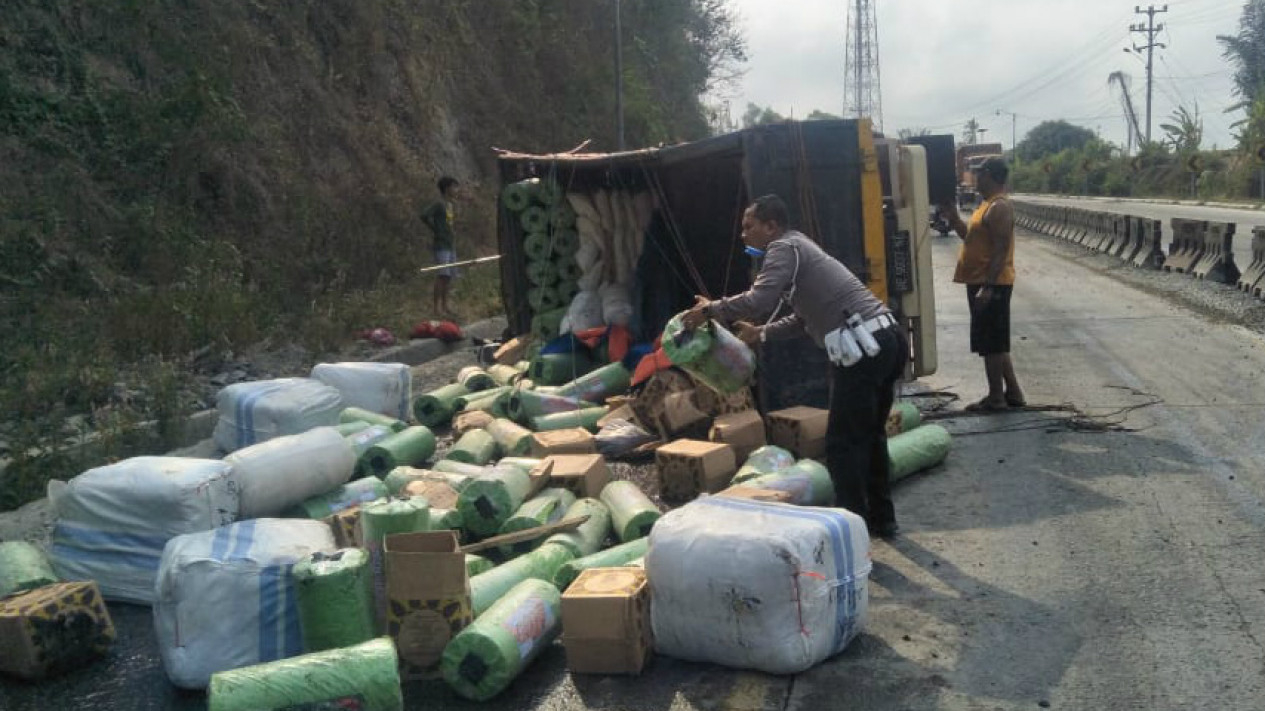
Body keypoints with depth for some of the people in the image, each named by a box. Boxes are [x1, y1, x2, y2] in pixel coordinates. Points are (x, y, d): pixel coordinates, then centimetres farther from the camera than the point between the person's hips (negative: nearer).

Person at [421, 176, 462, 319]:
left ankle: (445, 304, 18)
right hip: (441, 245, -8)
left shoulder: (452, 204, 13)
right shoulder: (438, 204, -12)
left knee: (450, 275, 9)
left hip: (450, 244, 8)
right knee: (443, 274, -14)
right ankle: (437, 307, -11)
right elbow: (425, 215, -24)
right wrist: (435, 229, -14)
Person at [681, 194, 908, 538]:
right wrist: (761, 333, 33)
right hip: (889, 337, 10)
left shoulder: (784, 247, -4)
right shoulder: (800, 247, 25)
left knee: (844, 443, -2)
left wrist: (711, 310, -7)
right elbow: (803, 317, 32)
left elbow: (759, 299, -19)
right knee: (870, 433, 21)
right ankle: (882, 519, 32)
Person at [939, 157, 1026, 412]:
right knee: (996, 343, 16)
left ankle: (996, 398, 4)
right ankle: (1012, 392, 23)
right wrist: (953, 216, 13)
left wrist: (987, 287, -25)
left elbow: (1001, 250, -22)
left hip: (991, 285, -10)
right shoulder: (988, 204, 16)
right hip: (982, 283, 10)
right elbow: (970, 235, 24)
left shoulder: (999, 207, -16)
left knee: (991, 343, -3)